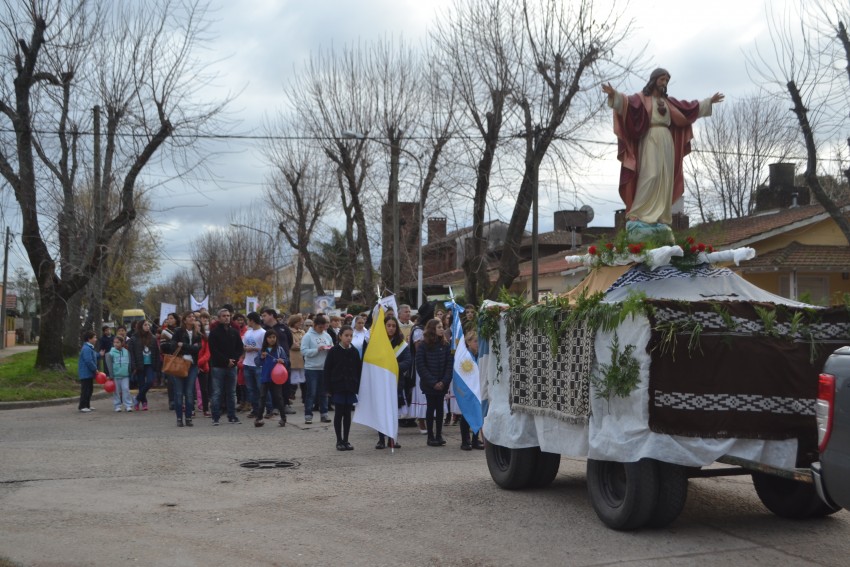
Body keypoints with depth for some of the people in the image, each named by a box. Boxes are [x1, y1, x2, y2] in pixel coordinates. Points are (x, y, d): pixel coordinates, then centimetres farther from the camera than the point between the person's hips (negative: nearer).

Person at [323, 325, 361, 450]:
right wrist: (329, 388, -8)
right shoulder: (333, 351, -5)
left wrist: (358, 386, 1)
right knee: (339, 413, 2)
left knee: (348, 414, 7)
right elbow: (327, 370, -4)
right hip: (338, 387, -3)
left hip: (350, 387, 3)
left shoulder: (354, 352, 5)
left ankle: (345, 440, 14)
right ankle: (339, 441, 8)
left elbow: (359, 370, 8)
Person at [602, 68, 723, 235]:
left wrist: (709, 101, 36)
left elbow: (689, 107, 31)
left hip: (667, 142, 7)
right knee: (651, 176, -19)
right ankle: (637, 215, -20)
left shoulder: (668, 101, 22)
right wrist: (614, 95, -36)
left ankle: (659, 218, -1)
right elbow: (626, 102, -16)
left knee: (665, 179, -1)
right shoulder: (642, 98, 2)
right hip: (650, 140, -7)